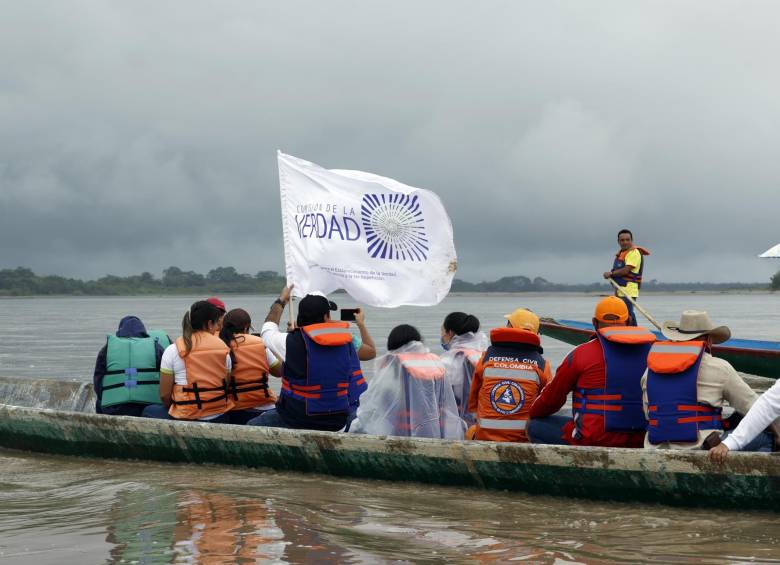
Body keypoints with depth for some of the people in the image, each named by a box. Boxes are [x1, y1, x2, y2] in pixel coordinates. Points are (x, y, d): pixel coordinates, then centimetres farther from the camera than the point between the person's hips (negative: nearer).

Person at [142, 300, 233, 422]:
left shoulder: (173, 351, -6)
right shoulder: (223, 348, 2)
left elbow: (164, 395, -3)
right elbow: (227, 387, 5)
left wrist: (172, 410, 17)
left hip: (187, 418, -4)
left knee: (148, 411, 23)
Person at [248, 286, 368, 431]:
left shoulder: (292, 342, -13)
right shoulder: (347, 341, -6)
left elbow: (267, 329, 8)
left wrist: (281, 301, 24)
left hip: (297, 421, -3)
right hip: (339, 422, 3)